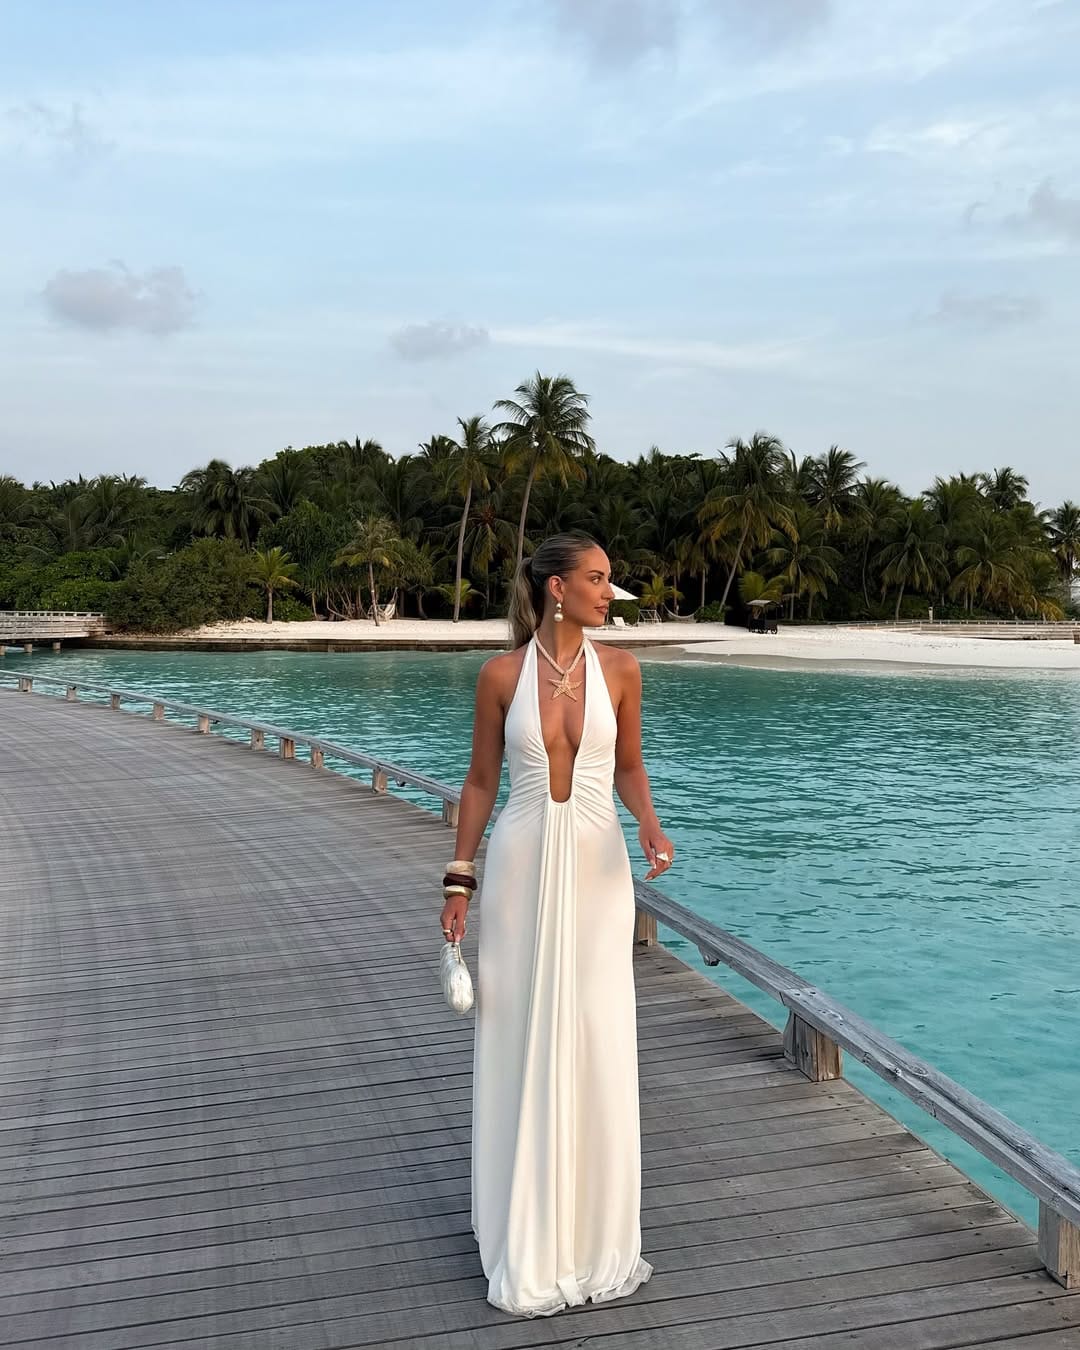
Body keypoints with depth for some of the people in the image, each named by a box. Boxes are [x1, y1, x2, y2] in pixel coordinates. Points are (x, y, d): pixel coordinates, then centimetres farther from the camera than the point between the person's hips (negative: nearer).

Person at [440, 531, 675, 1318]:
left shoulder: (620, 670, -1)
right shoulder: (502, 674, -5)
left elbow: (628, 765, 10)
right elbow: (482, 781, 2)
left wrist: (650, 827, -10)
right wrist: (459, 881, 0)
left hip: (597, 869, 1)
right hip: (521, 865, -1)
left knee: (596, 1047, 5)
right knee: (522, 1044, 7)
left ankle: (595, 1232, 25)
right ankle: (530, 1239, 25)